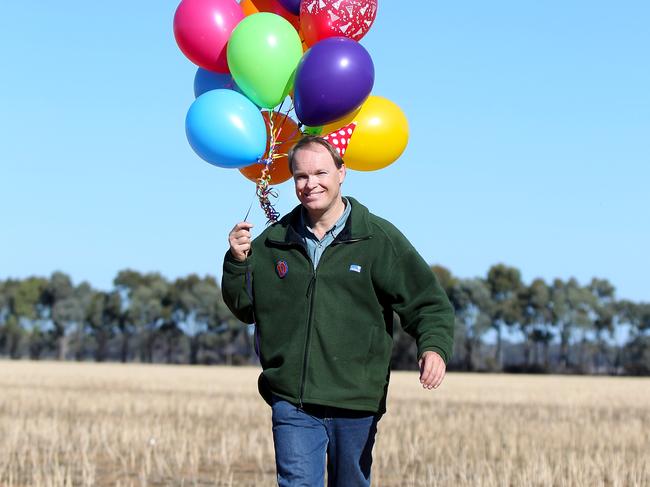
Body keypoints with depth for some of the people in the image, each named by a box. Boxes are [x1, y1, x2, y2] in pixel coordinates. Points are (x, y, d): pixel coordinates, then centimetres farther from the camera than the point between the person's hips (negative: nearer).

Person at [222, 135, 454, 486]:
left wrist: (434, 347, -21)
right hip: (292, 403, 1)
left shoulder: (380, 239, 0)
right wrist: (237, 262, -1)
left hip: (357, 404, -1)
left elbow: (428, 303, -1)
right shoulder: (273, 242, 8)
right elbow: (244, 307, 17)